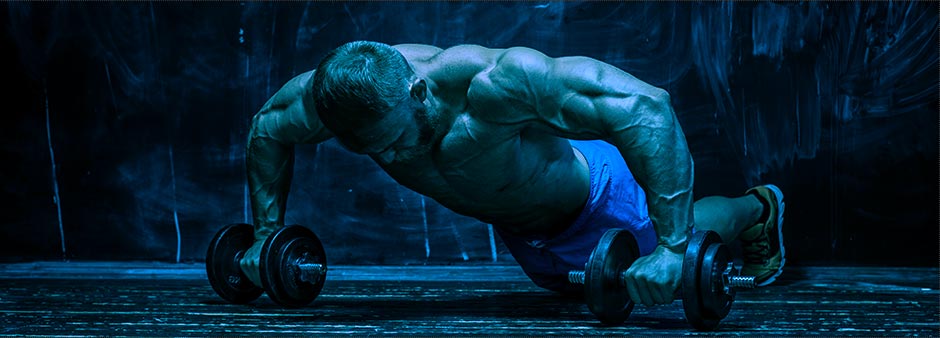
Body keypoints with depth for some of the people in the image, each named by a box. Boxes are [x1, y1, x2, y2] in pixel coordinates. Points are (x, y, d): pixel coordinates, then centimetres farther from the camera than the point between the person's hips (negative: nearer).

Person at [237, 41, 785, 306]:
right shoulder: (338, 94, -31)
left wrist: (673, 247, -54)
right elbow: (267, 130, -7)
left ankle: (758, 209, 55)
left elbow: (646, 104, -52)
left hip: (594, 196, -6)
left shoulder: (489, 82, -49)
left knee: (673, 271, 23)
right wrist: (267, 232, -9)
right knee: (572, 287, 35)